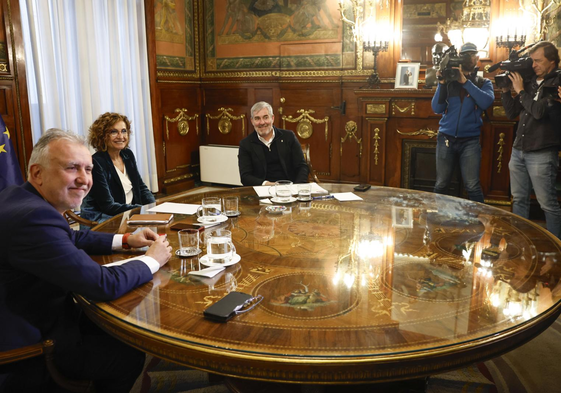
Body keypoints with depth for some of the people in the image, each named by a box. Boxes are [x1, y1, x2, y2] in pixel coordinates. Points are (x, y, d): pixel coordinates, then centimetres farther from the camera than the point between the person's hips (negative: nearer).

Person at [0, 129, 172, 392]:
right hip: (30, 346, -9)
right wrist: (152, 260, -13)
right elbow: (103, 285, -31)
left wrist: (126, 240, 6)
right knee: (129, 354, 7)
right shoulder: (33, 216, -33)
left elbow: (70, 238, 17)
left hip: (33, 317, 9)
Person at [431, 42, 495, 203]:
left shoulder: (484, 83, 9)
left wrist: (465, 81, -16)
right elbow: (437, 108, -1)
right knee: (441, 185, 5)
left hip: (470, 140, -1)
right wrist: (442, 83, -12)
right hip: (446, 138, 1)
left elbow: (486, 102, -13)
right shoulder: (449, 81, 9)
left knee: (472, 186, -5)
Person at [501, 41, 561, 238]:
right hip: (518, 150, 7)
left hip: (541, 153, -6)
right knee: (519, 200, 12)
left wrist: (520, 90, -10)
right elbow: (512, 112, 14)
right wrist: (506, 90, 3)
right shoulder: (529, 82, 11)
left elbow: (539, 111, -20)